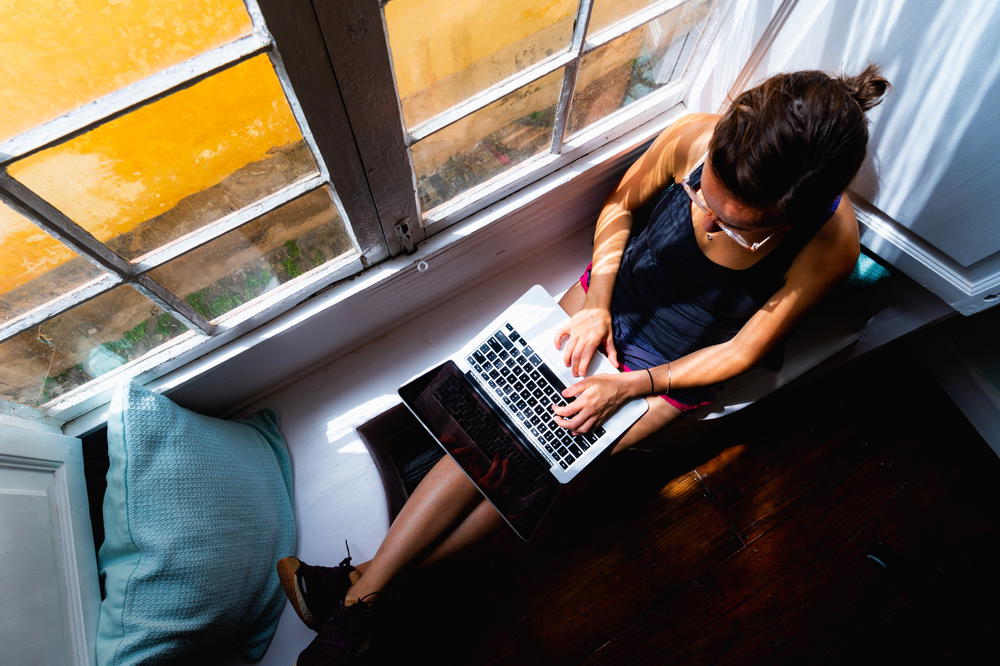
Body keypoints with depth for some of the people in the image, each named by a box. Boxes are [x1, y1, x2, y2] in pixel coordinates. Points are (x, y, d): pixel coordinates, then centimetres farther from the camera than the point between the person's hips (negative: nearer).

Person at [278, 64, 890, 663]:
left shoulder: (832, 243, -25)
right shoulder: (697, 137, -21)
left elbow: (742, 352, -15)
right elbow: (622, 204, -3)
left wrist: (629, 385, -21)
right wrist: (595, 304, -13)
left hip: (670, 370, -2)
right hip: (611, 295, 3)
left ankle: (361, 587, 3)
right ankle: (362, 593, 0)